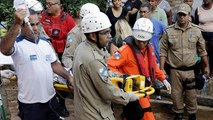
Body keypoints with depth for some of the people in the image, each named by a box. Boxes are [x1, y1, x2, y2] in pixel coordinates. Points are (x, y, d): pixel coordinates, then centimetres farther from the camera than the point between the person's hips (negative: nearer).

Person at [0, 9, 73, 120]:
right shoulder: (17, 44, -16)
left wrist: (69, 77, 3)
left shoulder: (45, 42, 5)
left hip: (51, 98, 6)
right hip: (30, 103, -6)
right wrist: (16, 24, -51)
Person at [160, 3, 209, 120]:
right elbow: (163, 51, 0)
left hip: (190, 70, 0)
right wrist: (161, 68, -4)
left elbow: (202, 50, 9)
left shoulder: (196, 30, 0)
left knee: (191, 95, 9)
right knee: (176, 94, 10)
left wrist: (206, 66, 13)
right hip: (174, 70, 0)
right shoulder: (169, 31, -3)